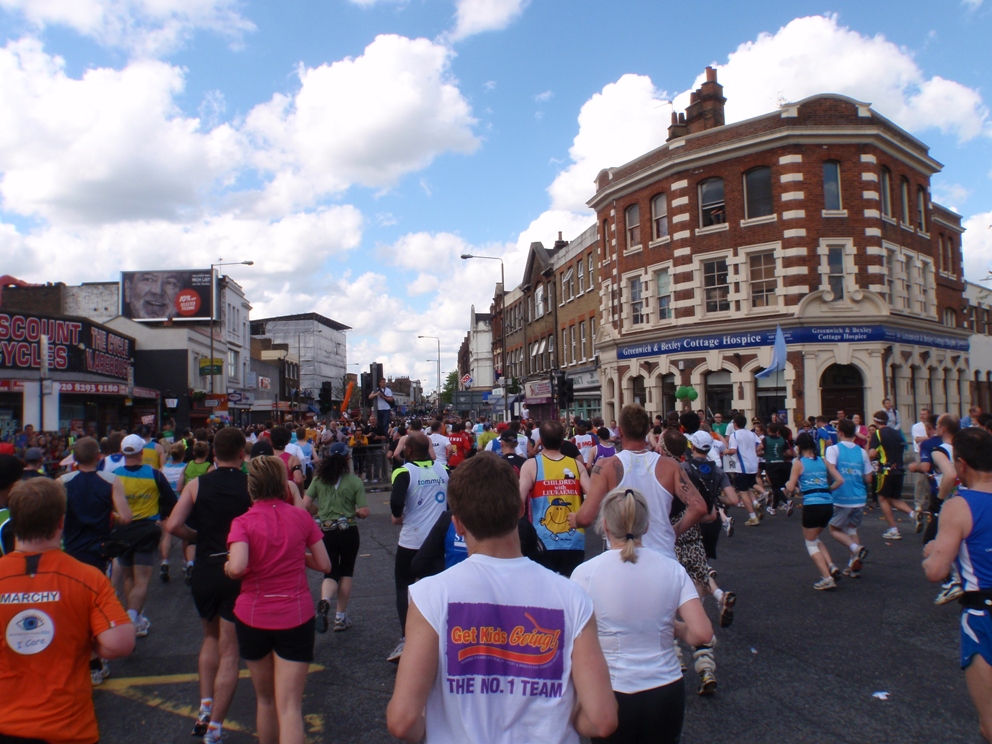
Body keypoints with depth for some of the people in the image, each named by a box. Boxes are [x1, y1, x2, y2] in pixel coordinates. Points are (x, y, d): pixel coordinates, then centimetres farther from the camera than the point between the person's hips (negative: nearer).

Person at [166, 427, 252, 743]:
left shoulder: (197, 484, -2)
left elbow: (173, 525, -10)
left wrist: (198, 536, 8)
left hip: (204, 570, 3)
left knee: (211, 637, 26)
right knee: (229, 651, 6)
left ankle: (205, 708, 21)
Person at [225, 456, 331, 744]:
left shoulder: (243, 522, -10)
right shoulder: (302, 517, -4)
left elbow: (237, 567, -24)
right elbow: (324, 565, 0)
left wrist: (227, 566, -2)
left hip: (253, 617, 0)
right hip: (296, 617, 0)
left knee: (265, 700, 21)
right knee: (289, 705, 0)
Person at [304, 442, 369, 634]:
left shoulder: (319, 479, -3)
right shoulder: (354, 481, -10)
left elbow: (306, 505, -6)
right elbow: (364, 512, -12)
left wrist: (320, 512, 12)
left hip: (325, 532, 2)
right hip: (348, 532, -2)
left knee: (330, 573, 12)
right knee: (346, 574, 15)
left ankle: (324, 601, -19)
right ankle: (340, 618, 20)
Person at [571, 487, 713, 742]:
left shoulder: (585, 573, -12)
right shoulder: (672, 569, -5)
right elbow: (703, 634, -10)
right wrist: (673, 628, 9)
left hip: (612, 695, -2)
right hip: (667, 692, 2)